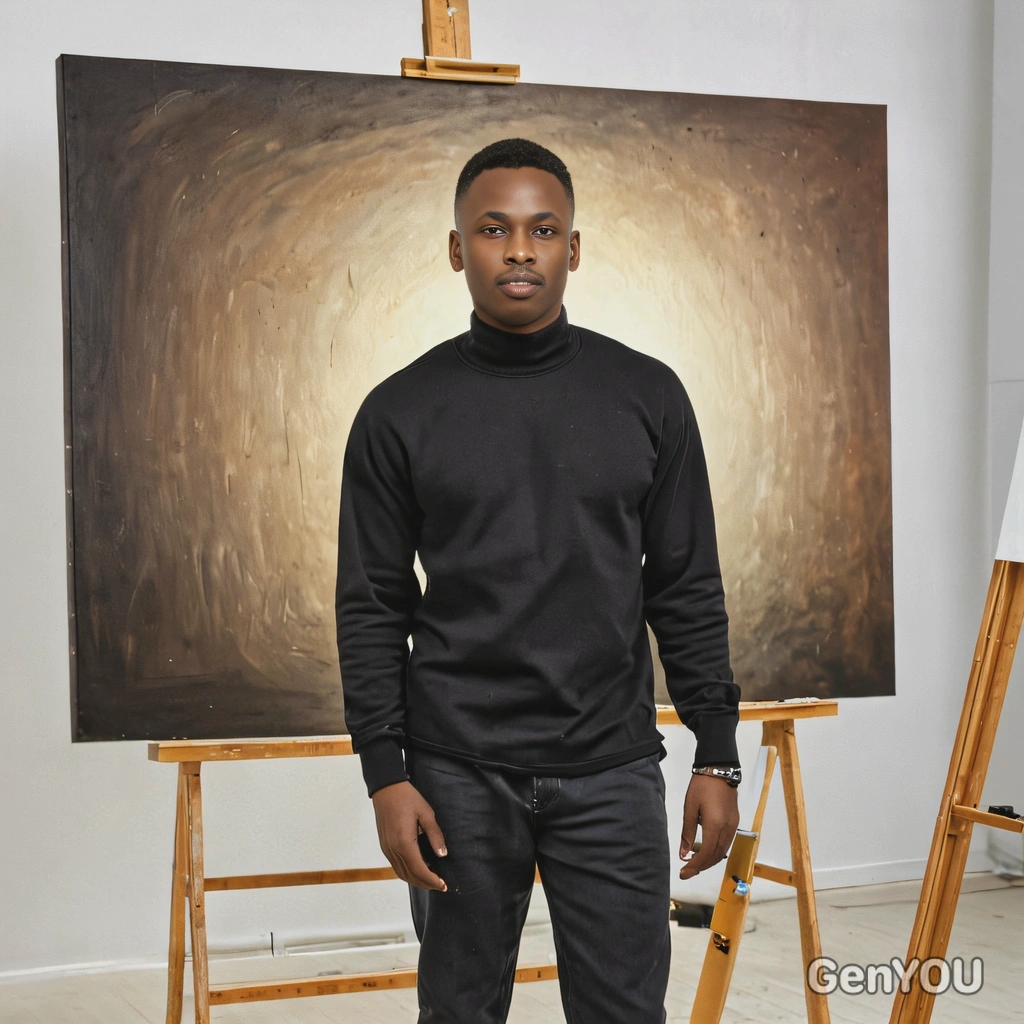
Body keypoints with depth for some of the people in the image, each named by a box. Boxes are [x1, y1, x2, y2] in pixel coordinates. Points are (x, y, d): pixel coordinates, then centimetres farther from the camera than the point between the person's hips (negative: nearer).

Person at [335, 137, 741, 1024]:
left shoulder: (646, 395, 2)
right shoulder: (402, 411, -1)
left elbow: (687, 591, 4)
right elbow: (373, 609, 0)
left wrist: (717, 755, 0)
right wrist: (385, 775, -7)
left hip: (611, 769, 1)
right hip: (459, 774, 0)